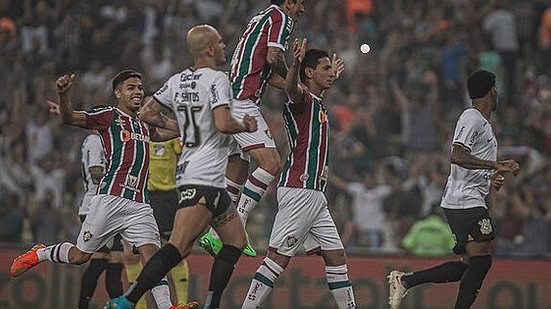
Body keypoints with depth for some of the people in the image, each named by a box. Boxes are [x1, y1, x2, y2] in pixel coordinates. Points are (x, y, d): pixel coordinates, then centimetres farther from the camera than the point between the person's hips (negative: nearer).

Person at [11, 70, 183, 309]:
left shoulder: (143, 125, 23)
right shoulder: (109, 116, 2)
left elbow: (159, 135, 48)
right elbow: (70, 118, -11)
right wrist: (62, 95, -28)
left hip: (139, 205, 5)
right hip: (111, 198, -5)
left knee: (152, 255, -12)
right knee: (79, 256, 3)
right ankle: (38, 254, 29)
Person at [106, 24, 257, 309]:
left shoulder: (177, 81, 13)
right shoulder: (217, 79, -11)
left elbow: (146, 114, 16)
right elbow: (223, 124, -21)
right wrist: (247, 126, -2)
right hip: (204, 178, -10)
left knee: (236, 240, 17)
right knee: (178, 247, -17)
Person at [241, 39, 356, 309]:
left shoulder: (318, 104, 20)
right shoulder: (303, 98, -7)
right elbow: (291, 88, -34)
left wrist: (333, 77, 58)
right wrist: (296, 63, -54)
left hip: (314, 195, 10)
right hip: (298, 192, -10)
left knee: (336, 256, 9)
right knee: (279, 256, -12)